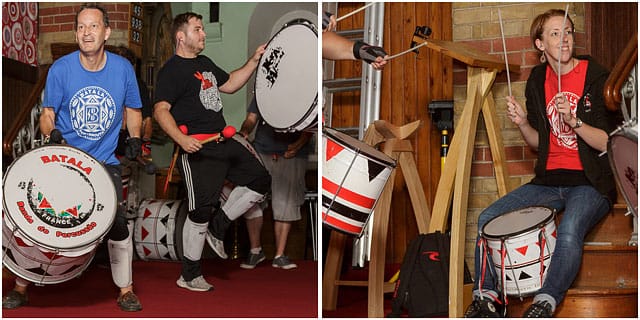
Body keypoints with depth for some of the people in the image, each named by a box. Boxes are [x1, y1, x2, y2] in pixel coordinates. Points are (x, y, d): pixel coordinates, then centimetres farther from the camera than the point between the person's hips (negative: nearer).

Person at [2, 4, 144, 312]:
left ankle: (126, 291, 13)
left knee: (118, 226, -5)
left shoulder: (123, 68, -5)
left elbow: (132, 109, 10)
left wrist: (134, 138, -5)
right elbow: (47, 113, 0)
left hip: (104, 162, 1)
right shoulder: (60, 68, -8)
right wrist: (52, 132, -21)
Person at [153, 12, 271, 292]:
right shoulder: (171, 70, -9)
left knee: (260, 180, 10)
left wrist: (254, 60, 20)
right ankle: (189, 276, 6)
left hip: (223, 141, 9)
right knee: (200, 211, -7)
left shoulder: (205, 63, 20)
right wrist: (181, 138, -32)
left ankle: (217, 227, 18)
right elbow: (160, 110, -17)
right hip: (197, 148, -9)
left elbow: (229, 84, 30)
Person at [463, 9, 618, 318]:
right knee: (487, 219, -7)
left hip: (590, 182, -6)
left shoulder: (596, 78, -7)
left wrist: (574, 121, -25)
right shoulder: (538, 79, 9)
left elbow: (609, 143, -11)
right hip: (550, 180, 6)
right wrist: (523, 124, -5)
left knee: (569, 231, -36)